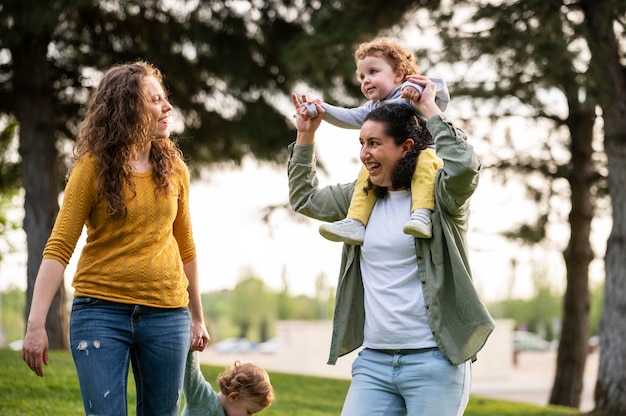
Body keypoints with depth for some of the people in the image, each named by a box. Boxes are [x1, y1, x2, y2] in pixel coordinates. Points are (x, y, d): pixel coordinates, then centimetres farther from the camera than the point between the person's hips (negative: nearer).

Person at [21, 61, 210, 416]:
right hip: (101, 311, -3)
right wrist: (36, 324, -15)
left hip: (166, 314, 3)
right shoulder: (94, 167, -3)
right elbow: (59, 249, -7)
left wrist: (197, 318, 19)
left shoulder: (173, 168, 8)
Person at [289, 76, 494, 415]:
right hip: (373, 360, 5)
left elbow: (464, 167, -26)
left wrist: (430, 110, -15)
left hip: (433, 361, -5)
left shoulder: (440, 195, -4)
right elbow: (303, 199, 28)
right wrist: (305, 136, 19)